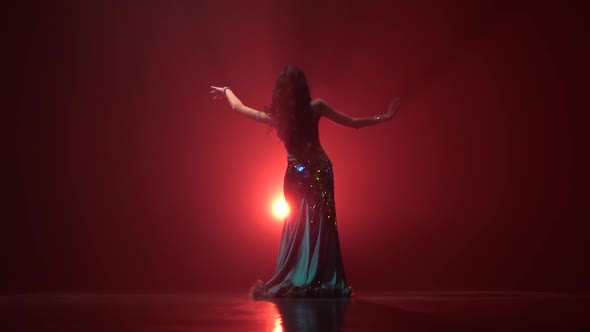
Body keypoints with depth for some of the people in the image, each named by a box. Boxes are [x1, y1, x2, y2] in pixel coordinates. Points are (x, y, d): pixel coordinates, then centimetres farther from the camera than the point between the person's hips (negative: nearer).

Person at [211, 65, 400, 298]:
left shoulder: (275, 115, -8)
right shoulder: (315, 107, -10)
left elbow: (238, 107, 7)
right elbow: (353, 123, -3)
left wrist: (227, 91, 27)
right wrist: (384, 117, 8)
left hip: (296, 175, 1)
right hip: (320, 171, -1)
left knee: (298, 228, 12)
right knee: (320, 226, 6)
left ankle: (296, 283, 13)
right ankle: (321, 283, 6)